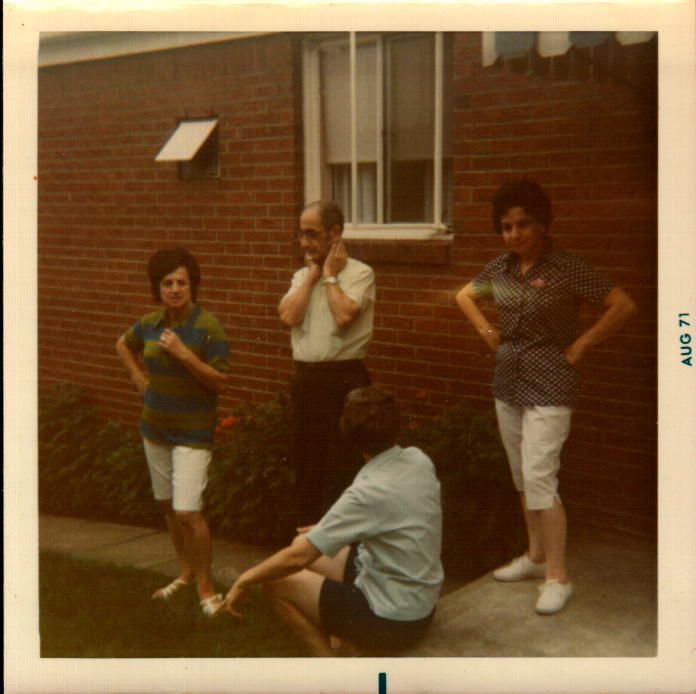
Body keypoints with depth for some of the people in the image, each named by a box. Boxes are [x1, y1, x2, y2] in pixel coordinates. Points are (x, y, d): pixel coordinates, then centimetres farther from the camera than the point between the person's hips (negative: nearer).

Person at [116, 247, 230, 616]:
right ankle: (185, 572, 33)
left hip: (192, 433, -6)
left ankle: (205, 586, 5)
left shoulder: (208, 328, -15)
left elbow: (220, 381, -19)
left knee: (188, 512, -12)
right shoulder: (150, 323, 2)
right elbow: (123, 345, 23)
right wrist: (138, 378, 11)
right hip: (155, 429, 6)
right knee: (169, 505, 16)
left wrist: (183, 353, -26)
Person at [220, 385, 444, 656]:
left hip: (392, 621, -8)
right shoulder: (419, 461, -5)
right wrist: (328, 530, 13)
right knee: (304, 541, 15)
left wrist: (244, 581, -10)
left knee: (277, 579, -1)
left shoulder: (369, 493, -28)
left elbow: (298, 557, -25)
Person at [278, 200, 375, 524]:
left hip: (344, 379, -6)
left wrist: (329, 275, -7)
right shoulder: (302, 276, 13)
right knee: (306, 466, 14)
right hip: (305, 378, 6)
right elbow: (288, 315, -4)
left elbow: (345, 316, -21)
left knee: (340, 468, -3)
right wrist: (313, 273, -1)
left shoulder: (360, 273, -4)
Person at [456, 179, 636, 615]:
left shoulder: (567, 269, -13)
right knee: (523, 478, 14)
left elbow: (624, 306, -15)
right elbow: (465, 296, 24)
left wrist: (581, 346, -13)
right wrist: (486, 331, 10)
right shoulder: (500, 269, 5)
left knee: (539, 479, -11)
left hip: (549, 386, -7)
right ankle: (536, 557, 29)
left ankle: (558, 576, 0)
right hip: (508, 382, 7)